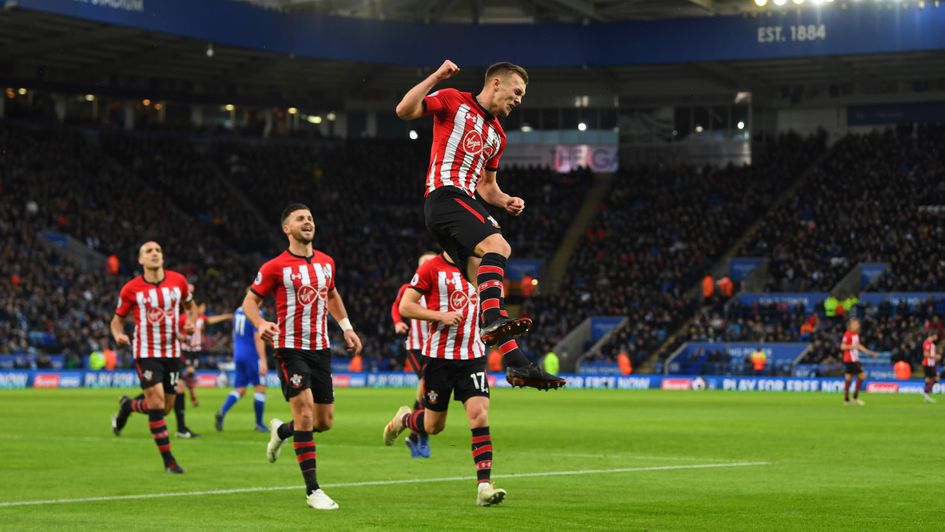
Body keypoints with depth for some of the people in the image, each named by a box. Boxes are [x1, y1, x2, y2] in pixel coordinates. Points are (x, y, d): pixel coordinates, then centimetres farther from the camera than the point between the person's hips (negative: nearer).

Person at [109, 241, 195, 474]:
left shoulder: (178, 281, 0)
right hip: (146, 352, -4)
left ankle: (128, 406, 40)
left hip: (172, 352, 4)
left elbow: (189, 304, 19)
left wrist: (191, 322, -2)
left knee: (165, 408, 8)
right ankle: (168, 460, -9)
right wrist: (118, 335, -18)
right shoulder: (131, 289, -6)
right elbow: (118, 319, 4)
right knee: (157, 403, -16)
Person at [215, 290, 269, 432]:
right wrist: (263, 361, -20)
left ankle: (222, 412, -12)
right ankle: (259, 423, 7)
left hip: (238, 355, 8)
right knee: (260, 388, 3)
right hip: (251, 355, -8)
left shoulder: (238, 312, 11)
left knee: (240, 389, 10)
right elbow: (258, 338, -18)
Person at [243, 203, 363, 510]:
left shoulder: (326, 263, 10)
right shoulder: (275, 267, -6)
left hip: (321, 349, 6)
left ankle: (281, 430, 39)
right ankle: (312, 490, -10)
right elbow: (250, 301, -2)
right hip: (290, 349, -6)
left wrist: (347, 328, 19)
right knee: (305, 413, -16)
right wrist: (261, 324, -22)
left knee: (324, 422, 6)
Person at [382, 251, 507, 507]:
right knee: (434, 425, 6)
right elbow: (405, 306, -9)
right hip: (439, 356, -3)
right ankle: (403, 419, 41)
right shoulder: (431, 269, -7)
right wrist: (441, 316, -18)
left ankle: (484, 486, -15)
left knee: (480, 414, -13)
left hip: (472, 356, 3)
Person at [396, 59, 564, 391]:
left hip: (467, 202, 8)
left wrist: (505, 201, 11)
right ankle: (493, 320, -42)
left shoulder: (497, 134, 26)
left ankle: (516, 364, -6)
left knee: (485, 282, 0)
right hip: (445, 195, -8)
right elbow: (404, 111, -10)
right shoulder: (453, 101, 3)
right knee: (495, 244, -30)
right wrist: (436, 77, -17)